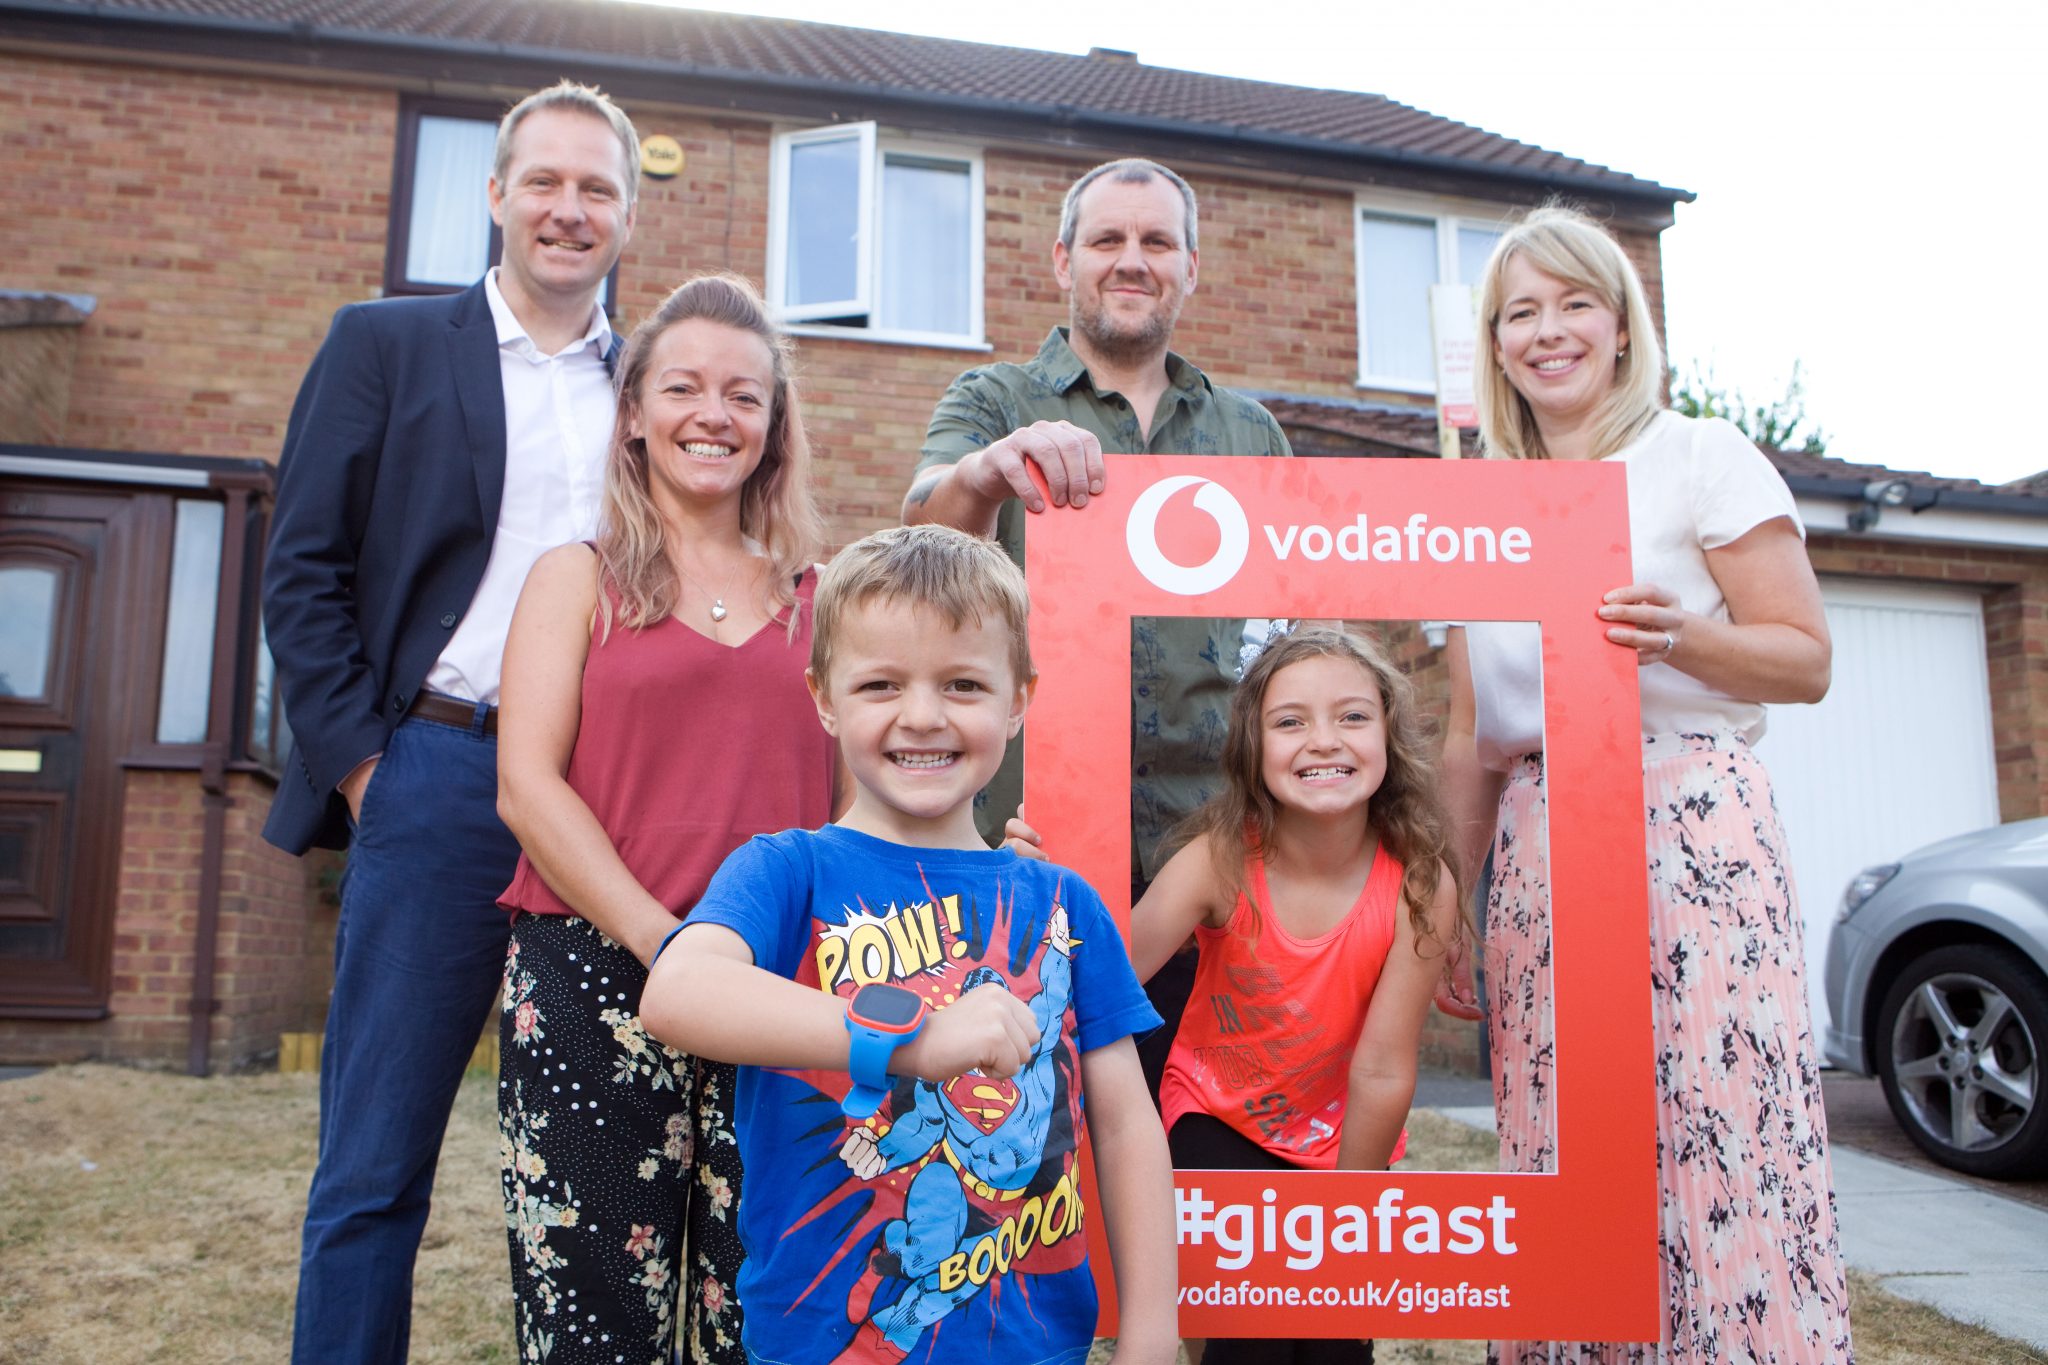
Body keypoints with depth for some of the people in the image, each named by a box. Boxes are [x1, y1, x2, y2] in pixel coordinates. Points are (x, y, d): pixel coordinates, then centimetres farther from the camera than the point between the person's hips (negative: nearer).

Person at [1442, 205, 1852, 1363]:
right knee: (1562, 1157, 4)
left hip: (1690, 827, -4)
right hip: (1539, 854, 4)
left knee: (1716, 1139, -8)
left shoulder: (1704, 459, 4)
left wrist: (1681, 636, -20)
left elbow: (1806, 660, 0)